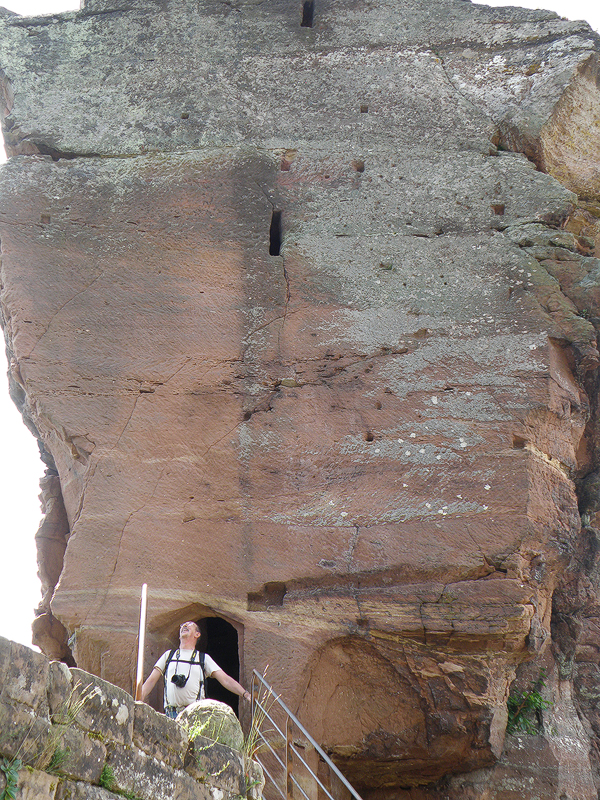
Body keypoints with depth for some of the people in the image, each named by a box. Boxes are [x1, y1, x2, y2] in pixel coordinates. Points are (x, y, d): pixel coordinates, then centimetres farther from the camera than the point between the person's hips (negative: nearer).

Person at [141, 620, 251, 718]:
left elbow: (225, 679, 9)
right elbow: (151, 680, 20)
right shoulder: (169, 655, 22)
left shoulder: (203, 658, 16)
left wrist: (245, 694, -5)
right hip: (171, 715, 1)